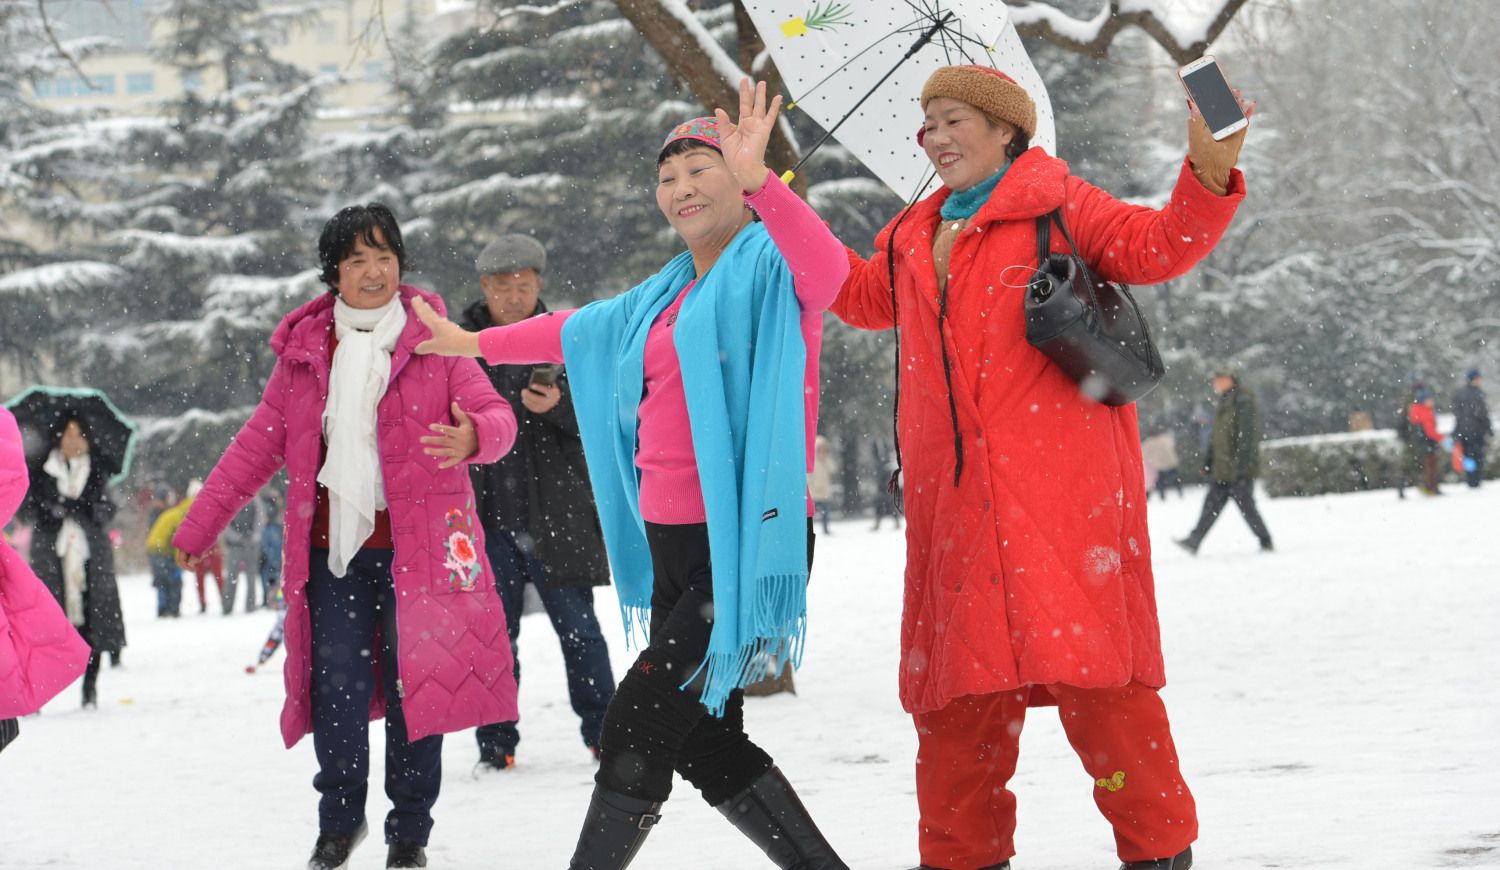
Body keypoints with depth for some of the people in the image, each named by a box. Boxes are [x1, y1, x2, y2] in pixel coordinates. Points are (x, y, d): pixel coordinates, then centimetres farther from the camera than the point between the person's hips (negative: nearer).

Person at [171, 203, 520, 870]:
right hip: (331, 547, 2)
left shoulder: (433, 340, 2)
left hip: (415, 545, -2)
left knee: (413, 685, 0)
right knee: (337, 688, 0)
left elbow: (495, 414, -6)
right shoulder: (305, 349, 9)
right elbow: (261, 440, 13)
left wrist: (474, 437, -31)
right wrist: (199, 525, 11)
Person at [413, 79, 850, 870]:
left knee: (637, 728, -11)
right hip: (669, 542, 9)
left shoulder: (772, 267, -6)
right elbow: (578, 329, 36)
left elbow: (825, 266, -31)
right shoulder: (669, 295, 19)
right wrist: (475, 344, 48)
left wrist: (758, 182, -47)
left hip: (743, 546, -9)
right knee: (705, 746, 9)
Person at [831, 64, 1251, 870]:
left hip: (1059, 481, -6)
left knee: (1088, 664, -10)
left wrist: (1207, 173, -20)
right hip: (955, 494, 6)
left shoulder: (1056, 203, 4)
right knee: (957, 685, 6)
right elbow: (864, 295, 38)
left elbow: (1156, 246, -5)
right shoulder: (915, 239, 21)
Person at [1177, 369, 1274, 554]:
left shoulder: (1244, 402, -11)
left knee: (1246, 505, -3)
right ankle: (1194, 541, -3)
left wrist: (1242, 464, -23)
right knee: (1211, 504, 2)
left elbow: (1247, 435, -18)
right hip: (1222, 469, 9)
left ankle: (1266, 542, 9)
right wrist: (1208, 462, 19)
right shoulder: (1222, 403, 17)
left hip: (1239, 469, -9)